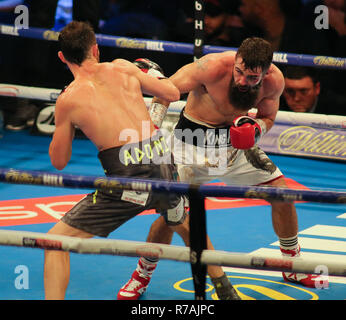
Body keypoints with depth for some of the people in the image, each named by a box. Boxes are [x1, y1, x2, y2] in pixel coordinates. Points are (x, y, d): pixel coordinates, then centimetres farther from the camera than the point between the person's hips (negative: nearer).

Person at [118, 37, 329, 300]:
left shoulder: (274, 81, -16)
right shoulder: (213, 67, -30)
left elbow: (267, 118, 3)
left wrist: (255, 129, -20)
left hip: (237, 140, 5)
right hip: (195, 139, -4)